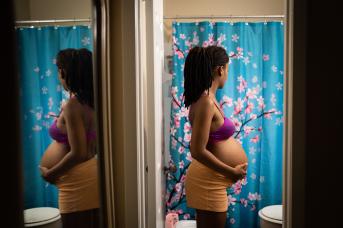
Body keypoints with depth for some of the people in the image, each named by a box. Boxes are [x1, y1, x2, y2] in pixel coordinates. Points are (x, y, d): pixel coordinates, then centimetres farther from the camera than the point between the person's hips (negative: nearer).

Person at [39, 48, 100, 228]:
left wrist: (50, 173, -10)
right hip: (92, 174, 8)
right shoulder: (91, 101, 5)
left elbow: (77, 154, -22)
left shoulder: (72, 106, -20)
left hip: (78, 181, -8)